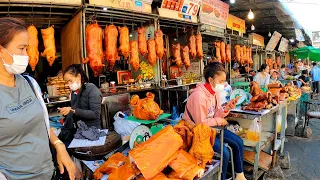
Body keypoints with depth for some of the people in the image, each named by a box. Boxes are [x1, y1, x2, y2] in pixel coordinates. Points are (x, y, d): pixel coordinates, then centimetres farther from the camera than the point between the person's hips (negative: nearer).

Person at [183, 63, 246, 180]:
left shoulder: (215, 91, -1)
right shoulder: (199, 95, -28)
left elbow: (216, 114, 3)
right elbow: (201, 123, -24)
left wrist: (226, 108, -15)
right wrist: (219, 121, -14)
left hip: (211, 127, 9)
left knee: (238, 142, 5)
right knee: (225, 152, -19)